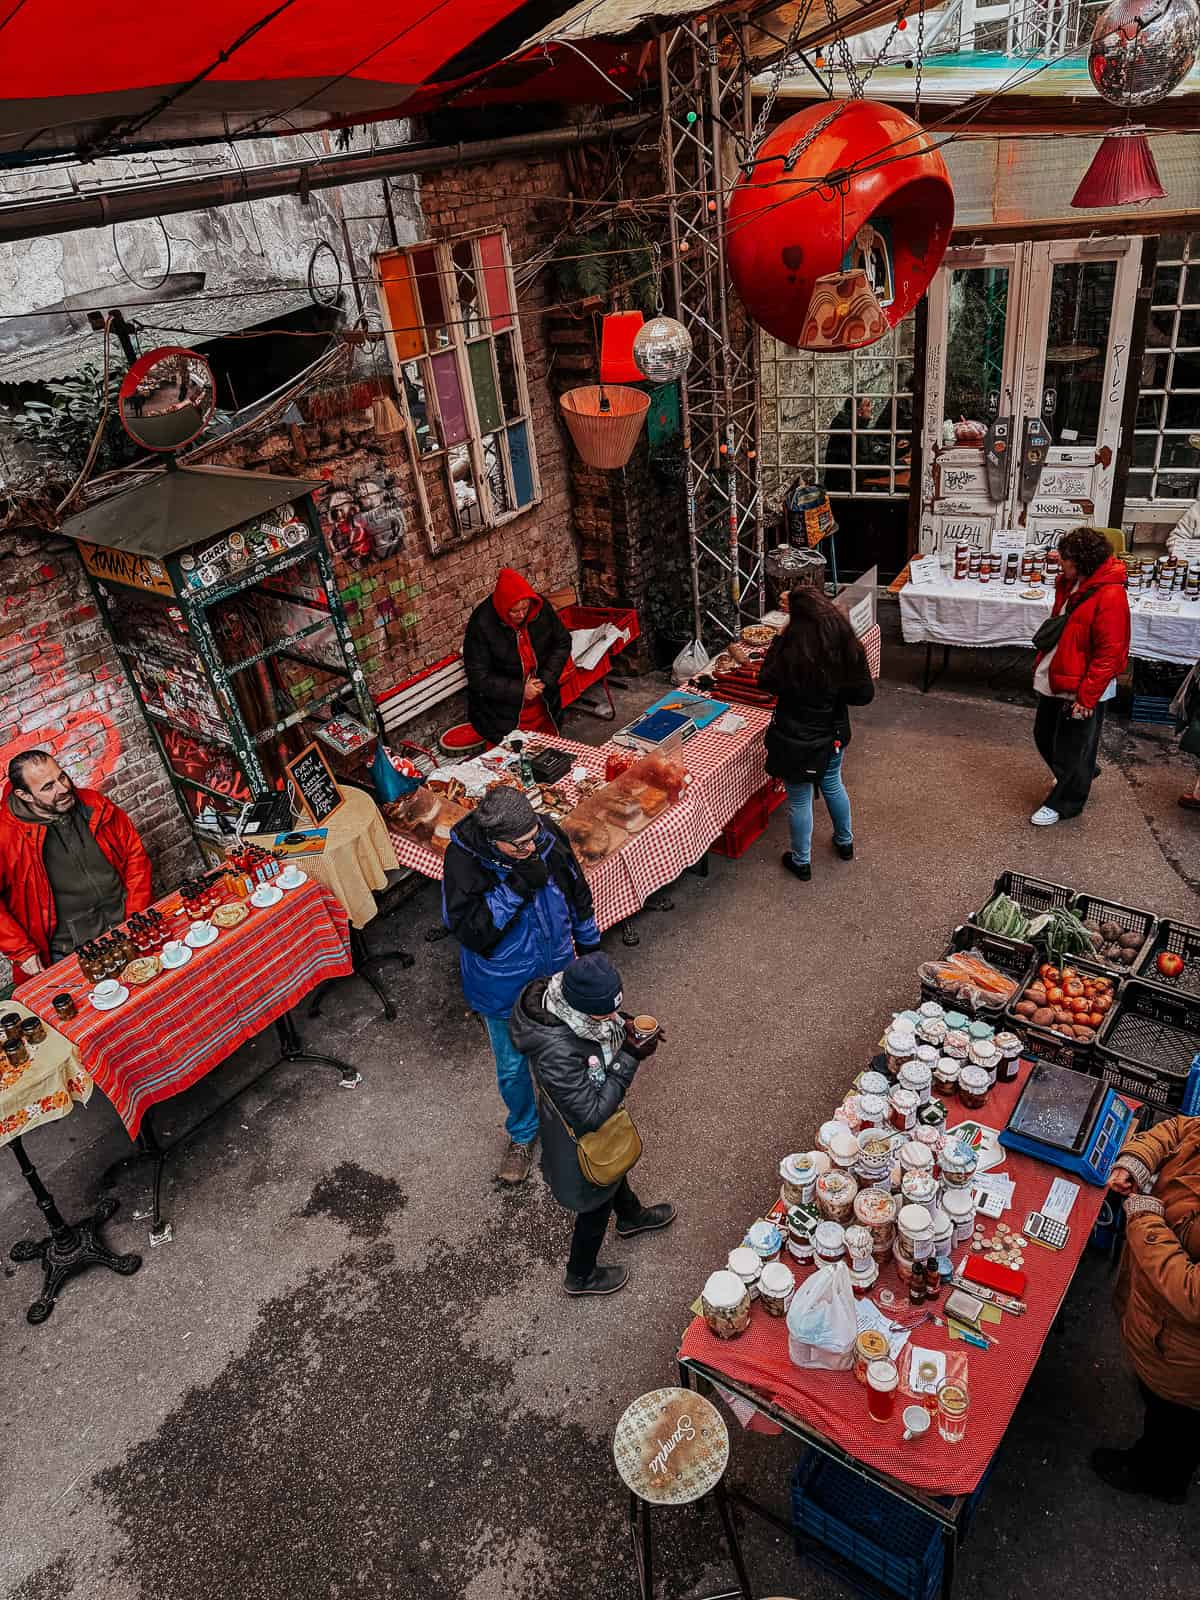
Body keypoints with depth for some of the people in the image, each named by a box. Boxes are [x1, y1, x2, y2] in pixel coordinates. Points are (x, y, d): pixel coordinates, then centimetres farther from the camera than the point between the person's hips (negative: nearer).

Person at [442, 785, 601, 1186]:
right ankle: (522, 1133, 46)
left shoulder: (547, 837, -20)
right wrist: (514, 887, -40)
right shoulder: (463, 860, -29)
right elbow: (469, 930, -31)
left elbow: (576, 891, -1)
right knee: (512, 1067, 17)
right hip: (504, 986, -2)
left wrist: (589, 943, 11)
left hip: (555, 972, 3)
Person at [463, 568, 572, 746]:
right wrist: (519, 690, -24)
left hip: (544, 703, 5)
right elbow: (479, 678, -20)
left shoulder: (541, 607, -11)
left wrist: (547, 678, -12)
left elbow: (562, 642, 2)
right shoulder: (481, 624, -23)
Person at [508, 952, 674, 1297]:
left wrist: (626, 1031, -19)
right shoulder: (557, 1052, -46)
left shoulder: (562, 996, -23)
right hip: (580, 1138, -7)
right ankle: (581, 1275, 50)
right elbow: (592, 1116, -34)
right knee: (596, 1204, 21)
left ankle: (631, 1216, 68)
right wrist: (630, 1059, -34)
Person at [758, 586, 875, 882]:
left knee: (799, 800, 13)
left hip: (795, 740, -4)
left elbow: (767, 682, -8)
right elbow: (865, 694, -6)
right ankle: (845, 842, 49)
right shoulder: (848, 646, -14)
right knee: (832, 785, 29)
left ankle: (801, 861, 31)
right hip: (832, 734, 4)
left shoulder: (788, 647, -27)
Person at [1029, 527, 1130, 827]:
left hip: (1082, 689, -9)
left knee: (1071, 749, 7)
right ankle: (1074, 779, 47)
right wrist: (1042, 667, 19)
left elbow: (1109, 653, -22)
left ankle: (1064, 803, 26)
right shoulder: (1071, 585, 5)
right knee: (1044, 737, 22)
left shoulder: (1109, 596, -22)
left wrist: (1087, 697, -21)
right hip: (1055, 681, 9)